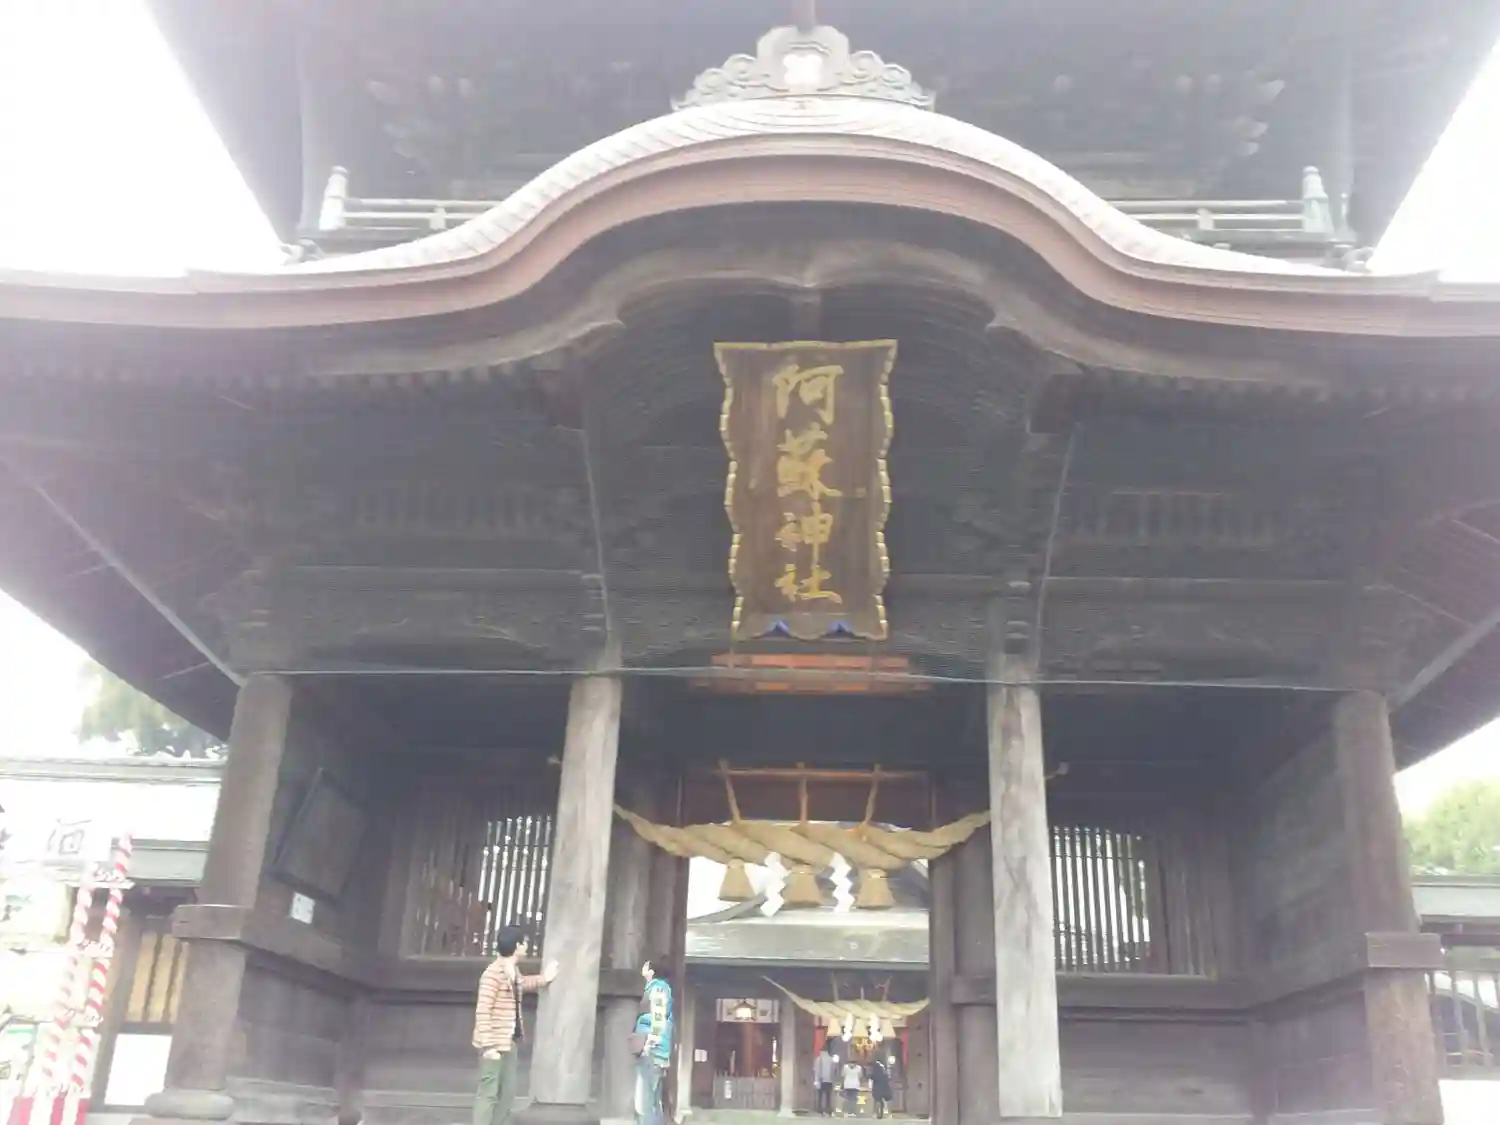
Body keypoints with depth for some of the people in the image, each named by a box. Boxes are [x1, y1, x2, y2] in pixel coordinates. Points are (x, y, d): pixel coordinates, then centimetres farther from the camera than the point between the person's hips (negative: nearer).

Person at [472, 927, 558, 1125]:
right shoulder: (494, 973, -19)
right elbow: (482, 1012, -21)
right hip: (494, 1043, -10)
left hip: (510, 1041, 10)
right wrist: (488, 1045, -24)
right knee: (488, 1092, -7)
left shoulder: (514, 970, 10)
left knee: (507, 1092, 14)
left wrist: (544, 979, 36)